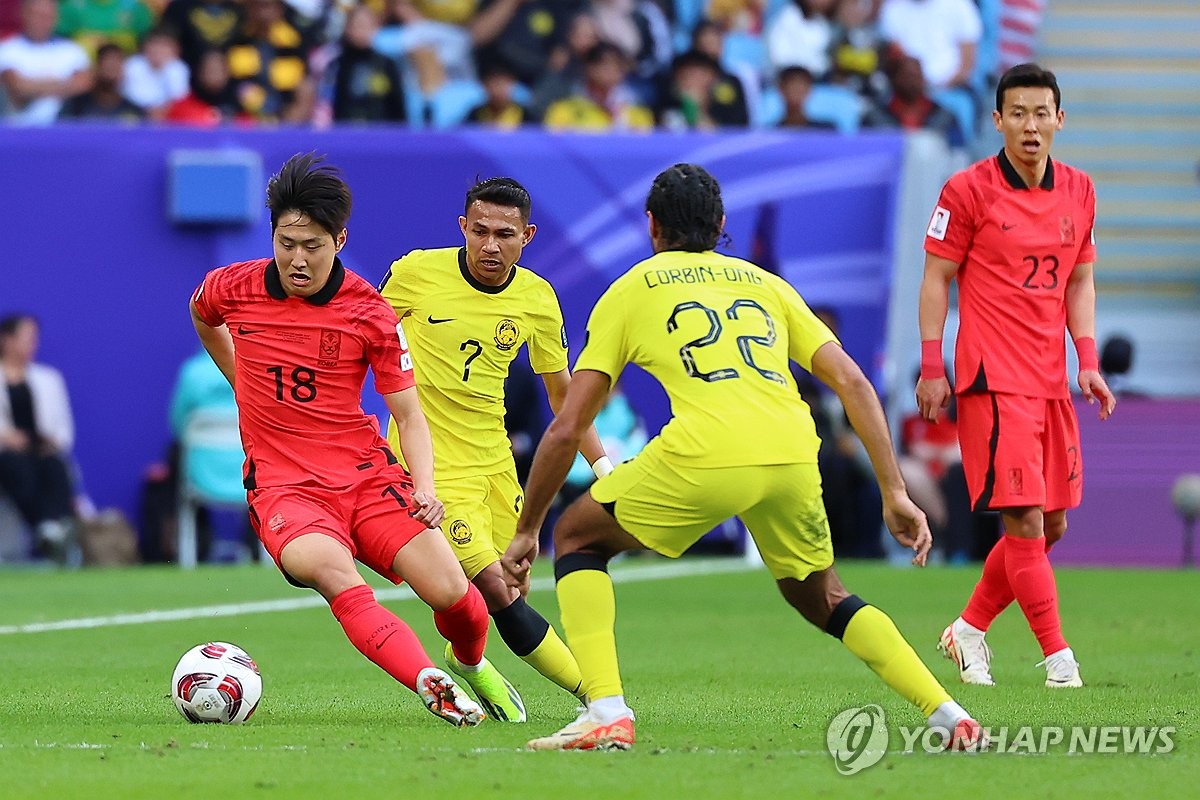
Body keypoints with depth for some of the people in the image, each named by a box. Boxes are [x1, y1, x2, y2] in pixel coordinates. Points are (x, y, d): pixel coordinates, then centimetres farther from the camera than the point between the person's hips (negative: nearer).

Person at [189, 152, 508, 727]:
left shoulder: (371, 313, -5)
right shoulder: (233, 289, -2)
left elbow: (408, 414, 0)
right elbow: (201, 316, 25)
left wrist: (424, 488, -16)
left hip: (367, 475, 1)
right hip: (283, 484, -1)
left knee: (454, 597, -12)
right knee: (330, 570, -35)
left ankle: (472, 665, 25)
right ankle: (431, 685, -45)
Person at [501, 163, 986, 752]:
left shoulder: (629, 290, 20)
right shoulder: (765, 283, 28)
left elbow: (566, 429, 17)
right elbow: (853, 383, 18)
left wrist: (525, 533, 27)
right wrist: (895, 493, 19)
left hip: (702, 457, -4)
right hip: (793, 454, 4)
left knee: (578, 538, 20)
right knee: (820, 597, 29)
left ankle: (606, 714, 3)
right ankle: (948, 715, 14)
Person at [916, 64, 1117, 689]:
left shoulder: (1079, 191, 10)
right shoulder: (968, 190, -6)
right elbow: (936, 279, -2)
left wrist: (1089, 364, 7)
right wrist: (931, 369, -7)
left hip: (1051, 381, 6)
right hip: (993, 381, -6)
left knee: (1052, 526, 8)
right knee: (1025, 522, -11)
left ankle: (969, 631, 25)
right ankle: (1058, 656, -5)